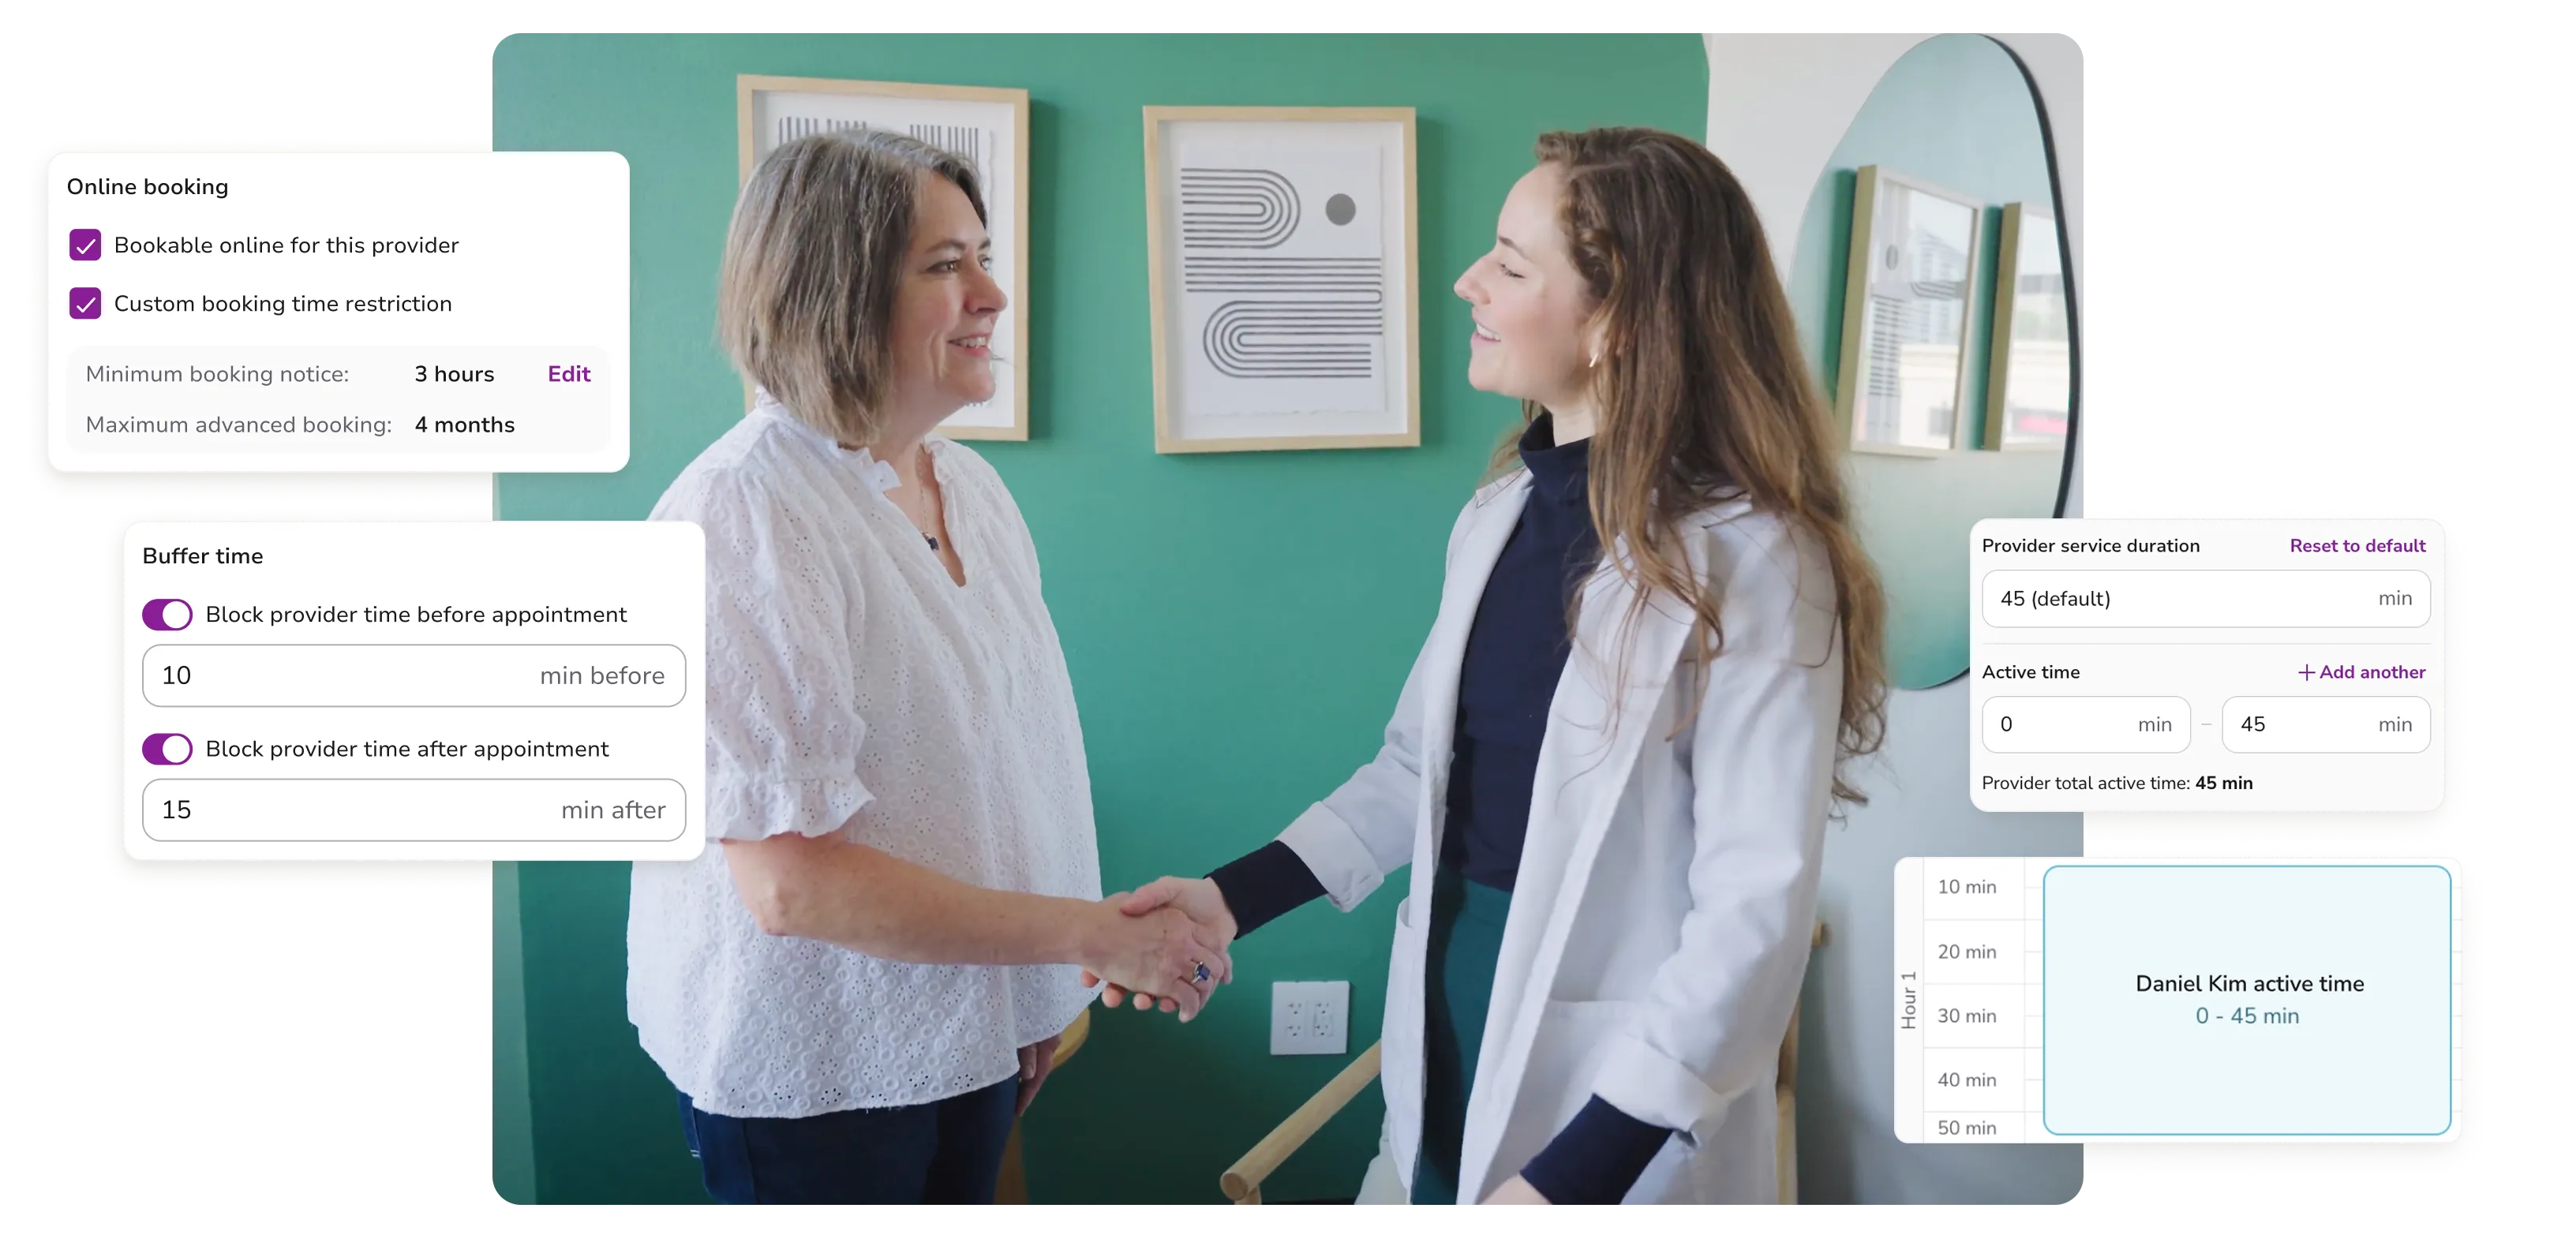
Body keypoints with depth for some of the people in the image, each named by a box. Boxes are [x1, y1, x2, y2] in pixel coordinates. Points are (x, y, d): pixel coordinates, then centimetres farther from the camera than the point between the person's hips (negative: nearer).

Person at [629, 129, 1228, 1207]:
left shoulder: (969, 485, 3)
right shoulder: (742, 514, -22)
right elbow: (790, 882, -27)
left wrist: (1041, 996, 7)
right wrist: (1093, 934, -22)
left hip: (969, 1030, 7)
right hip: (810, 1069, -7)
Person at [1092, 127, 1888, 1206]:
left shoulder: (1749, 560, -19)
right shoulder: (1501, 512, 2)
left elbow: (1757, 910, -21)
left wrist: (1576, 1172, -24)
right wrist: (1233, 898, -1)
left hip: (1617, 1118, -6)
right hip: (1451, 1029, 6)